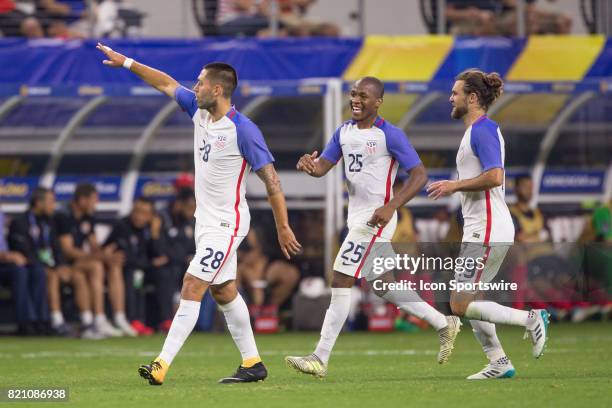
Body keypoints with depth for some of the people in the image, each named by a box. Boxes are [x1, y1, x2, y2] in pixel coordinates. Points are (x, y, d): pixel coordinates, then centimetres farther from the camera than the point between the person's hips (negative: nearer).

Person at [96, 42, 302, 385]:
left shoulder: (243, 130, -21)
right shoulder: (199, 111, 2)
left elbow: (271, 179, -18)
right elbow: (168, 84, 17)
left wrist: (283, 227, -16)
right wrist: (127, 63, 16)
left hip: (226, 224, -9)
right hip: (206, 220, 9)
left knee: (192, 290, -13)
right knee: (224, 292, 13)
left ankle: (162, 365, -15)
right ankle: (252, 363, 20)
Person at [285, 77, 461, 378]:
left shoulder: (390, 135, -13)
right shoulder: (344, 131, 10)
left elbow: (419, 175, -14)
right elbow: (323, 167, 9)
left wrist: (391, 207, -26)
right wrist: (308, 165, -16)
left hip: (375, 218, -9)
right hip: (356, 216, 9)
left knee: (340, 282, -11)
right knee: (383, 285, 15)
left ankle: (320, 359, -9)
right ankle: (444, 325, 28)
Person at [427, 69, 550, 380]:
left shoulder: (483, 130, -15)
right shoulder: (477, 130, 18)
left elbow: (494, 176, -26)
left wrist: (455, 185, -16)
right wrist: (454, 186, 17)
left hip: (487, 233, -11)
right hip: (479, 231, 11)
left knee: (461, 304, -11)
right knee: (465, 302, 12)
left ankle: (530, 319, -6)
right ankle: (498, 362, 14)